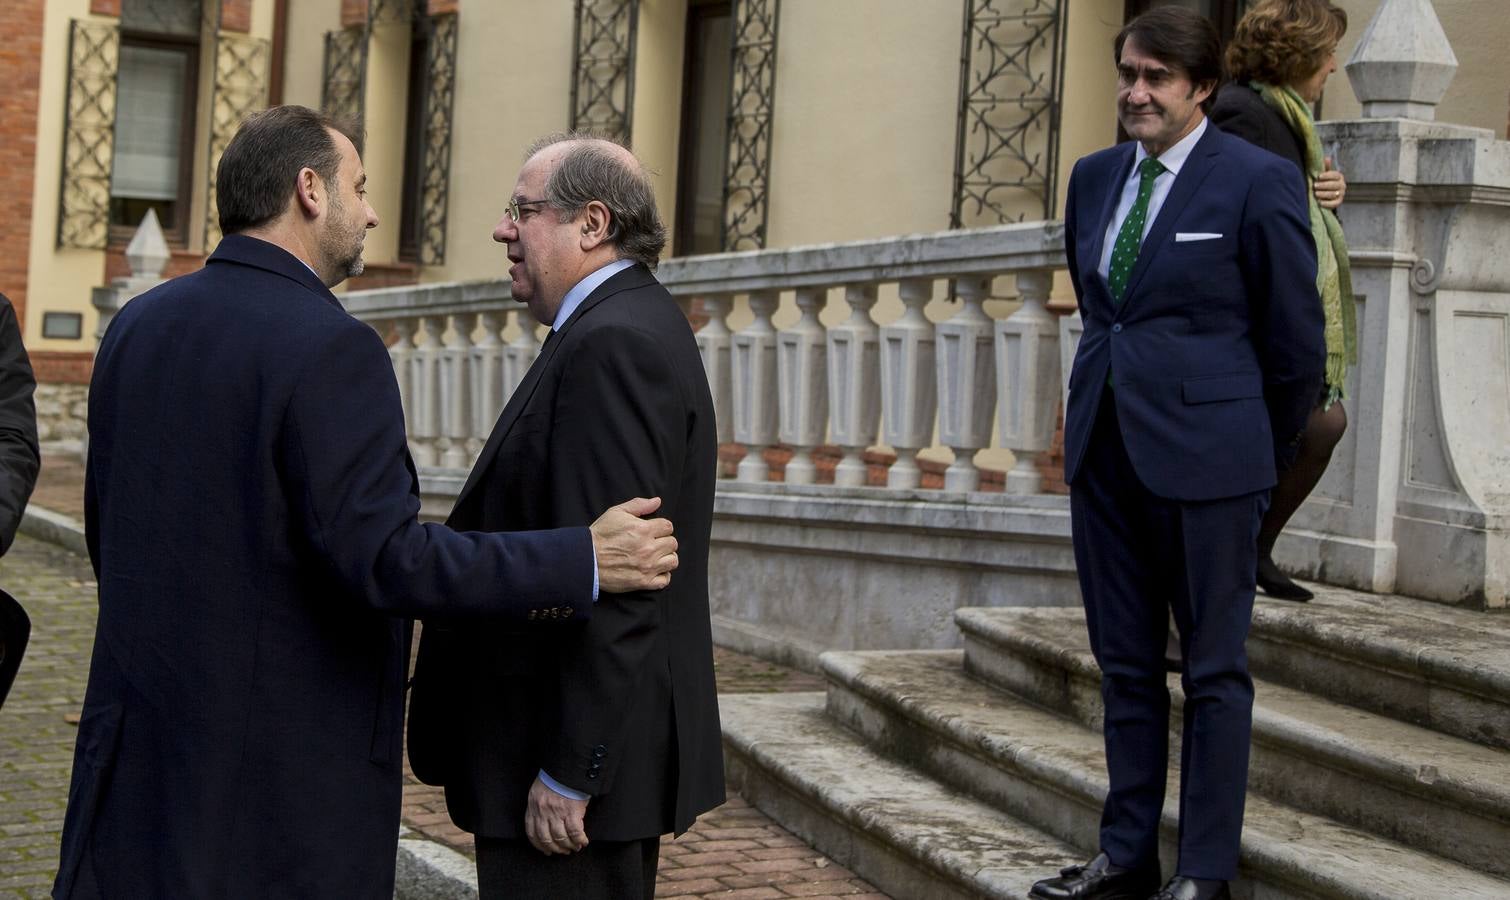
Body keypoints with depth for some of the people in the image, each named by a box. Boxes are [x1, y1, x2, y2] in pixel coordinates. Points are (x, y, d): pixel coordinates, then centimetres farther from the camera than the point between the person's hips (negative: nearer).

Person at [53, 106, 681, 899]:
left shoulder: (135, 327, 7)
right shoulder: (331, 348, -17)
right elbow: (381, 557, -23)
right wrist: (585, 561, -17)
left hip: (139, 744, 7)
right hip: (285, 767, -7)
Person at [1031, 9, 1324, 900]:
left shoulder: (1260, 181, -8)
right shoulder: (1096, 177, 9)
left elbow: (1296, 339, -3)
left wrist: (1262, 462, 5)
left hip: (1204, 455, -6)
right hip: (1105, 448, 6)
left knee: (1214, 669, 3)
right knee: (1125, 666, 12)